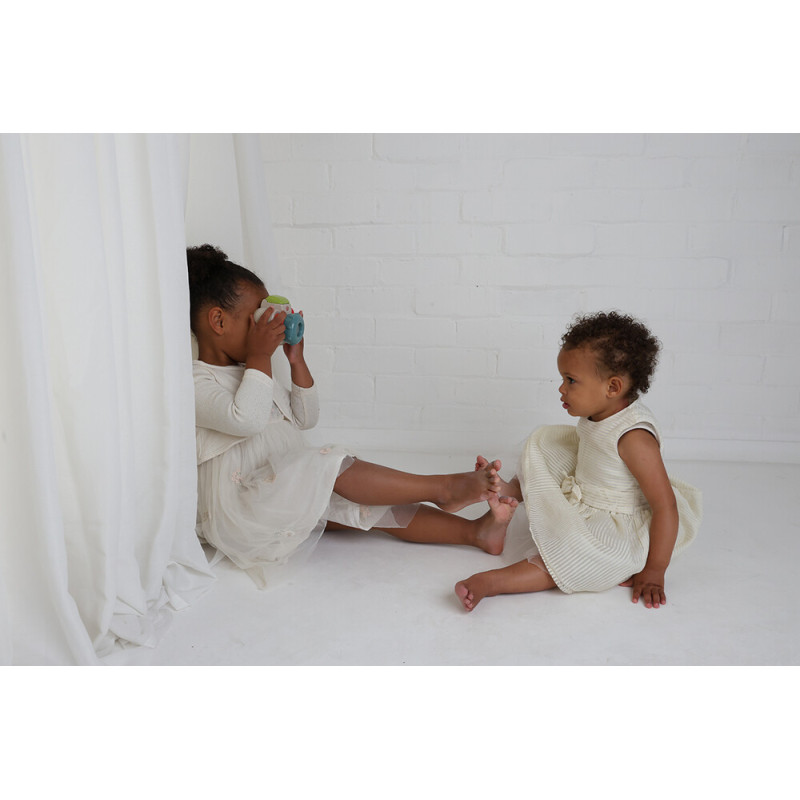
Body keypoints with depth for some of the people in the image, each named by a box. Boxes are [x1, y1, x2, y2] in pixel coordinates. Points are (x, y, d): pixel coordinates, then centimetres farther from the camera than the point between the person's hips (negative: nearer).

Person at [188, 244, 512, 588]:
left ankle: (475, 531, -17)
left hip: (290, 500, 9)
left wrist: (297, 361, 7)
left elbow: (305, 418, 18)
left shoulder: (251, 372, 19)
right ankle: (442, 488, -23)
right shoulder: (195, 384, -11)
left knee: (367, 502, -11)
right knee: (329, 464, -29)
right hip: (239, 515, -8)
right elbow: (246, 419, -29)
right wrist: (260, 356, -20)